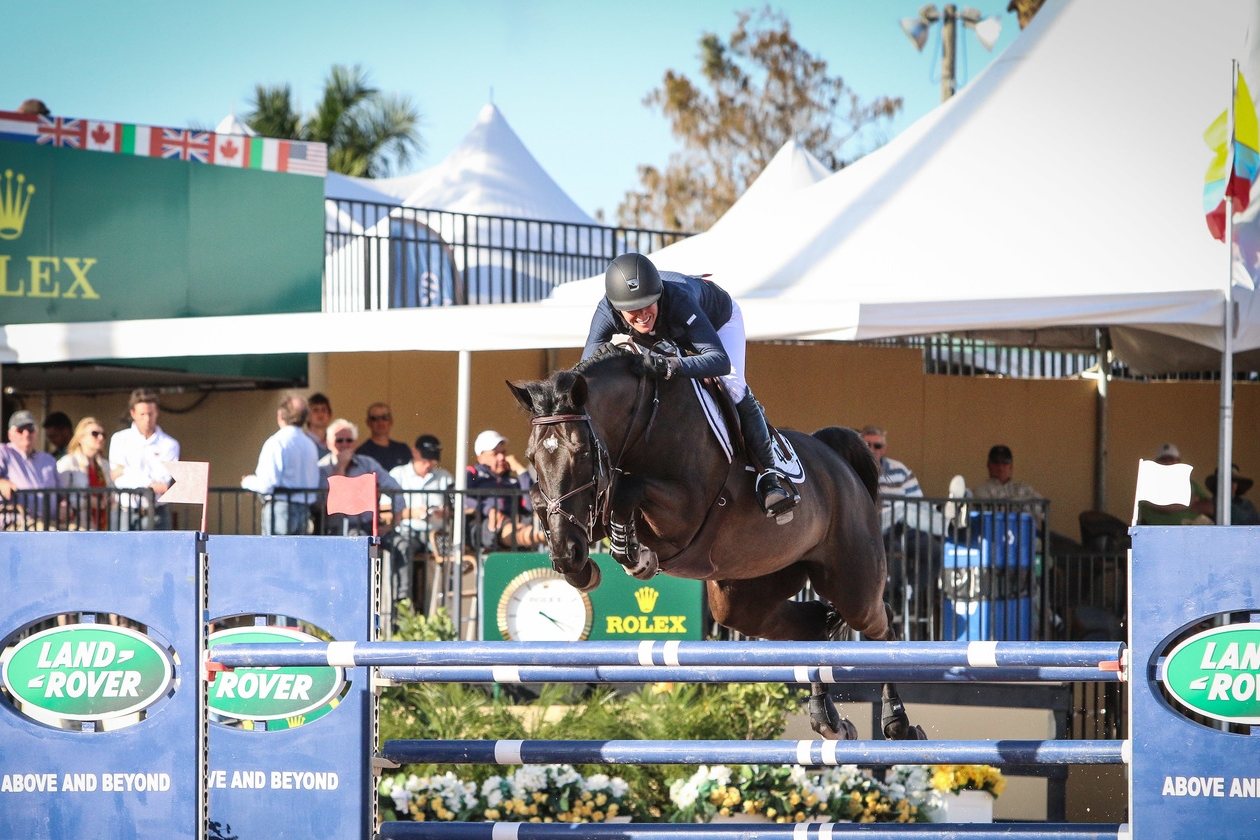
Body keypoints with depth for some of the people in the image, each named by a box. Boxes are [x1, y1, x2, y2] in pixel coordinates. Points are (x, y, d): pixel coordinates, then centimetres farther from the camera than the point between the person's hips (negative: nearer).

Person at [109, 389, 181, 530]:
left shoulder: (169, 444, 6)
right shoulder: (120, 439, 9)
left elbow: (163, 481, -5)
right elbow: (118, 479, -1)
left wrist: (127, 472, -6)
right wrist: (150, 484, -11)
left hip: (156, 512, 0)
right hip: (126, 511, 0)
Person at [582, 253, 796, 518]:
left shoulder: (678, 301, -48)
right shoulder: (607, 312, -36)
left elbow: (721, 360, -55)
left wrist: (673, 366, -72)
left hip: (717, 321, -5)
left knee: (733, 387, -20)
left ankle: (770, 476, -13)